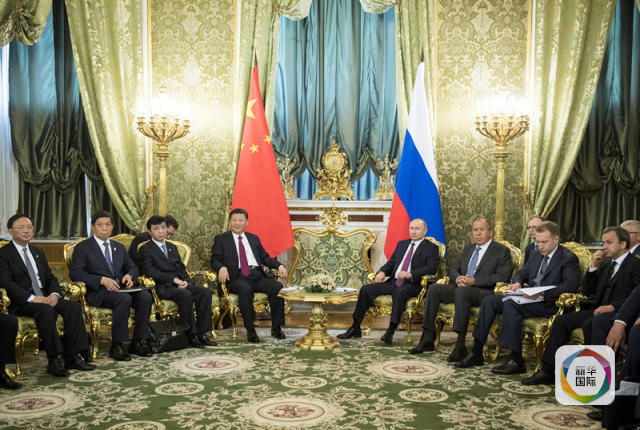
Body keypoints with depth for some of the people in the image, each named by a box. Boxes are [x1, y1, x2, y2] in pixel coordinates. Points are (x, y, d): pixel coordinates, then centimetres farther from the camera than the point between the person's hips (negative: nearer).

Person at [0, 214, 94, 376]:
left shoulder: (38, 252, 22)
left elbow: (51, 278, 18)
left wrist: (54, 294, -6)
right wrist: (32, 298, -23)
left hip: (45, 298, 6)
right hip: (22, 303, -6)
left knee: (74, 306, -20)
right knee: (46, 310, -36)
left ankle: (72, 356, -19)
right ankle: (54, 360, -30)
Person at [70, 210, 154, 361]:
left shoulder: (119, 247, 22)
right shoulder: (82, 248, 4)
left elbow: (132, 267, 23)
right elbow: (75, 273, -8)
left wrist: (129, 275, -4)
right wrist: (102, 280, -21)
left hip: (121, 287, 5)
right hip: (98, 292, -5)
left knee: (145, 296, -25)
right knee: (125, 299, -35)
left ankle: (138, 342, -15)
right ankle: (116, 346, -24)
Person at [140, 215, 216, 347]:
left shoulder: (172, 247, 25)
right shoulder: (145, 249, 3)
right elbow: (150, 271, -11)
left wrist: (186, 280, -3)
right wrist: (174, 279, -16)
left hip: (181, 284, 6)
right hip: (164, 287, -6)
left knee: (206, 292, -19)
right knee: (186, 295, -35)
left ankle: (203, 332, -18)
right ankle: (192, 335, -25)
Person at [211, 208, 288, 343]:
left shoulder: (254, 238, 25)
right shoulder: (221, 239, 15)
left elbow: (265, 257, 20)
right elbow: (215, 259, 5)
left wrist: (279, 266, 1)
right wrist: (222, 268, -18)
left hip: (257, 275, 4)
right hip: (237, 277, -4)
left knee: (278, 287, -25)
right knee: (245, 289, -38)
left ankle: (276, 327, -14)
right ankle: (250, 330, -26)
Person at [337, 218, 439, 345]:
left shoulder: (431, 248, 4)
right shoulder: (402, 244, 23)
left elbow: (431, 268, -11)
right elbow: (391, 262, 23)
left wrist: (410, 274, -25)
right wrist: (382, 272, -1)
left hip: (412, 285, -6)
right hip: (393, 282, 6)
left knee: (400, 292, -39)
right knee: (365, 289, -10)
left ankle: (391, 331, -37)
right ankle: (355, 328, -5)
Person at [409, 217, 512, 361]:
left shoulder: (502, 251, 2)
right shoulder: (468, 248, 23)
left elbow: (503, 277, -11)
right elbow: (453, 270, 20)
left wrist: (474, 281, -18)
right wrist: (458, 278, -5)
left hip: (485, 293, -7)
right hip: (461, 289, 7)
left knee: (462, 291, -37)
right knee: (434, 288, -16)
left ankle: (460, 345, -34)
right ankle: (427, 339, -15)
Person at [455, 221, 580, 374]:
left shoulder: (568, 258, -6)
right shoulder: (537, 254, 18)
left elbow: (571, 285, -19)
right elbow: (522, 273, 24)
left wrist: (543, 293, -31)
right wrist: (517, 283, -1)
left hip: (547, 303, -8)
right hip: (529, 297, 8)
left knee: (510, 304, -32)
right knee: (489, 301, -9)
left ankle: (517, 361, -27)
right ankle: (476, 353, -9)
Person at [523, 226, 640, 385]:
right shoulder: (605, 265, 22)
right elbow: (586, 292, 19)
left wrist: (612, 306, -24)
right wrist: (593, 267, 7)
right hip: (598, 310, 7)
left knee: (589, 324, -35)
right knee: (561, 321, -11)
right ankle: (548, 371, -12)